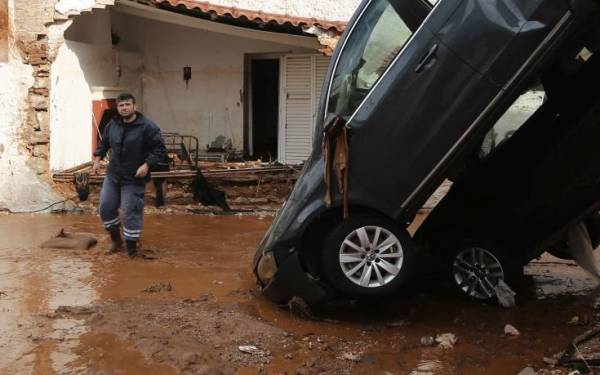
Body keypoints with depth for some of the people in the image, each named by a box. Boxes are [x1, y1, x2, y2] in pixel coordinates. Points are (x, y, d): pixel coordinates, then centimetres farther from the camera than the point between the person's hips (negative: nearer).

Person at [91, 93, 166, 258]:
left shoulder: (147, 127, -13)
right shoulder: (112, 125, 5)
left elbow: (160, 149, -13)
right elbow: (103, 144, 21)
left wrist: (147, 165, -23)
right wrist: (97, 159, 9)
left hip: (134, 179, -6)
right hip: (112, 176, 6)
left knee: (131, 213, -3)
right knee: (105, 207, 9)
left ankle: (131, 248, 12)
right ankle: (116, 240, 28)